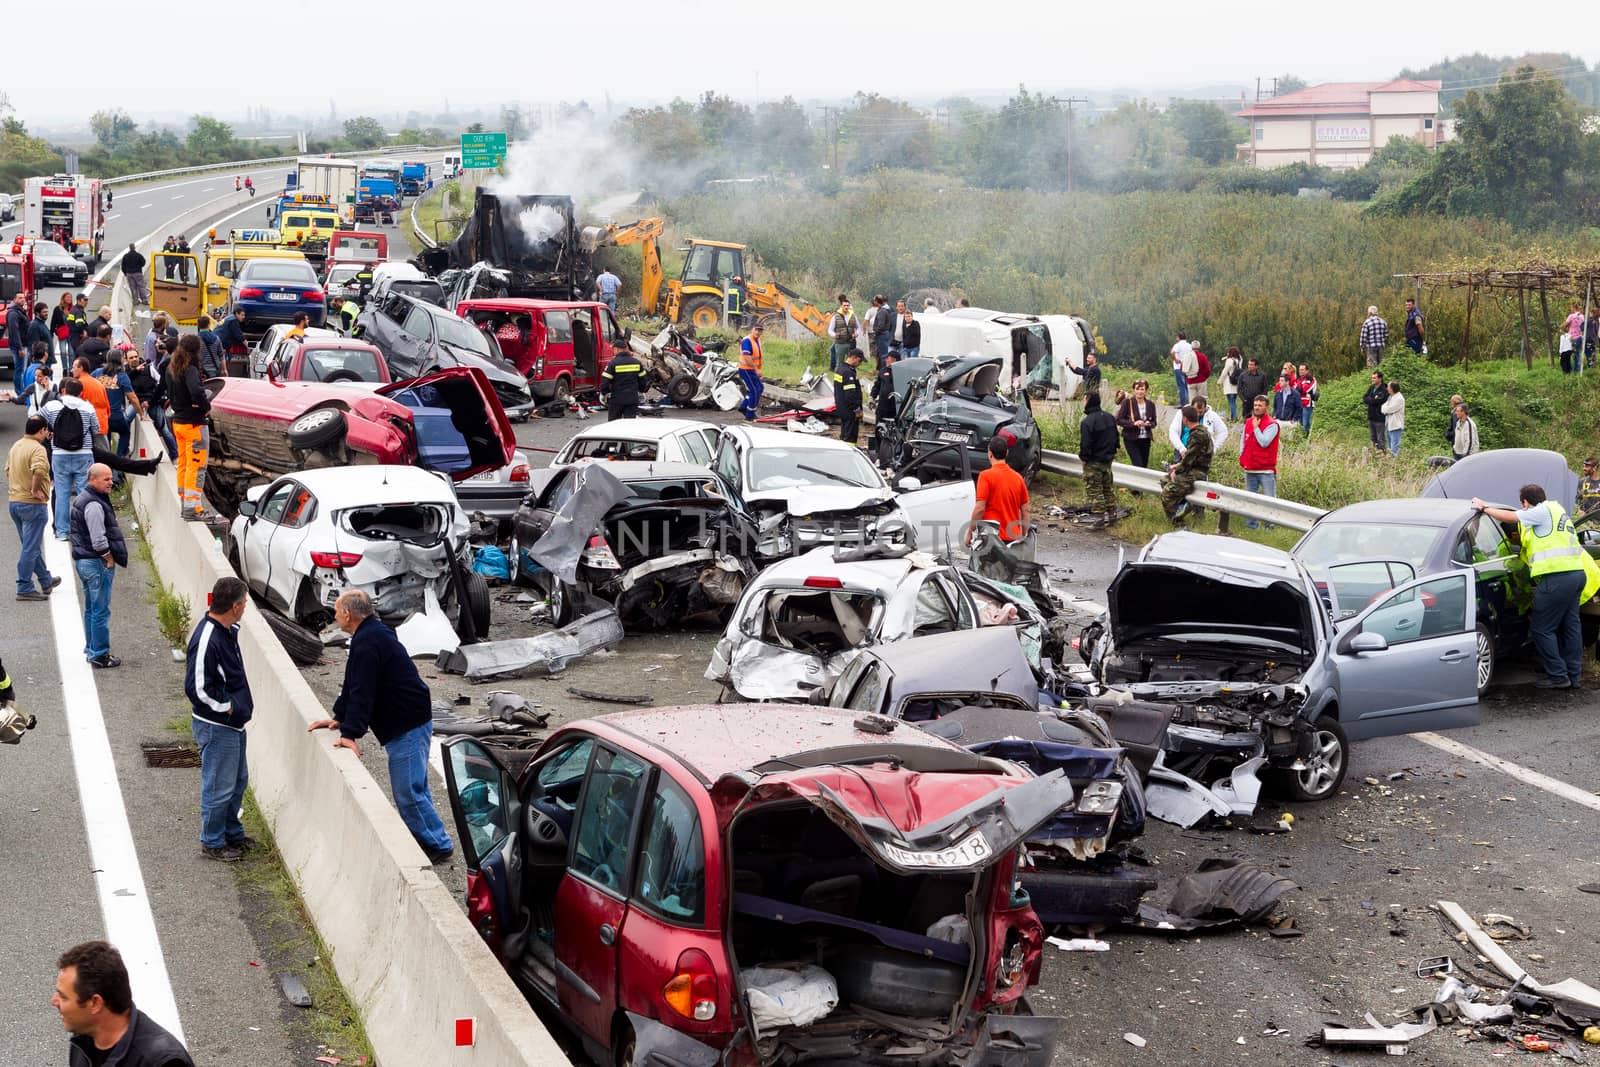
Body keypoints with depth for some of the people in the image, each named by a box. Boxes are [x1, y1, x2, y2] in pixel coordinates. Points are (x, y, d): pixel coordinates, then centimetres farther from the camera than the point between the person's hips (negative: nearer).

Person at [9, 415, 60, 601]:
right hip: (33, 504, -9)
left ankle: (46, 580, 32)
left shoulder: (16, 446, 10)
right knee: (30, 548, -3)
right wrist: (35, 490, -23)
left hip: (14, 502, 9)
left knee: (31, 545, 18)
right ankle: (24, 589, -1)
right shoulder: (37, 448, -18)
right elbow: (38, 470, -36)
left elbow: (8, 470, 20)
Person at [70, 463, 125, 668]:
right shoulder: (94, 505, -20)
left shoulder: (82, 498, 13)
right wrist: (110, 560, -10)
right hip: (96, 562, -11)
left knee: (91, 609, 19)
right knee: (101, 611, -4)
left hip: (82, 559, 11)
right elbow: (99, 540, -23)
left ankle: (91, 649, 27)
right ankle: (100, 655, 0)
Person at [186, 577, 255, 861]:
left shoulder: (228, 631, 5)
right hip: (216, 727, -10)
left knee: (238, 781, 21)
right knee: (219, 787, 3)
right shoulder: (207, 640, -26)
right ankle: (211, 842, 18)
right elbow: (198, 687, -26)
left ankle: (232, 832, 37)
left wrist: (241, 704, 11)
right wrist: (227, 708, -16)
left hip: (234, 723, 10)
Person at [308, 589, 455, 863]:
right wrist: (338, 719, 17)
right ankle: (422, 840, 24)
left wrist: (350, 733, -25)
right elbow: (353, 685, 20)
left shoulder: (367, 642, -20)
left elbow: (362, 692, -25)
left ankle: (437, 845, -1)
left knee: (407, 791, -7)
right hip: (409, 721, 11)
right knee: (413, 787, 16)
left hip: (408, 726, -11)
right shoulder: (373, 634, 15)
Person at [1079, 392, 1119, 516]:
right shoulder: (1109, 417, 5)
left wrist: (1083, 457, -7)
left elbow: (1085, 444, -21)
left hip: (1093, 462, -8)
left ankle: (1099, 513, 0)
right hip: (1108, 459, 8)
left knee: (1094, 489, 1)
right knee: (1108, 487, 19)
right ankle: (1111, 510, 24)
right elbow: (1115, 437, 13)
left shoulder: (1087, 422, -22)